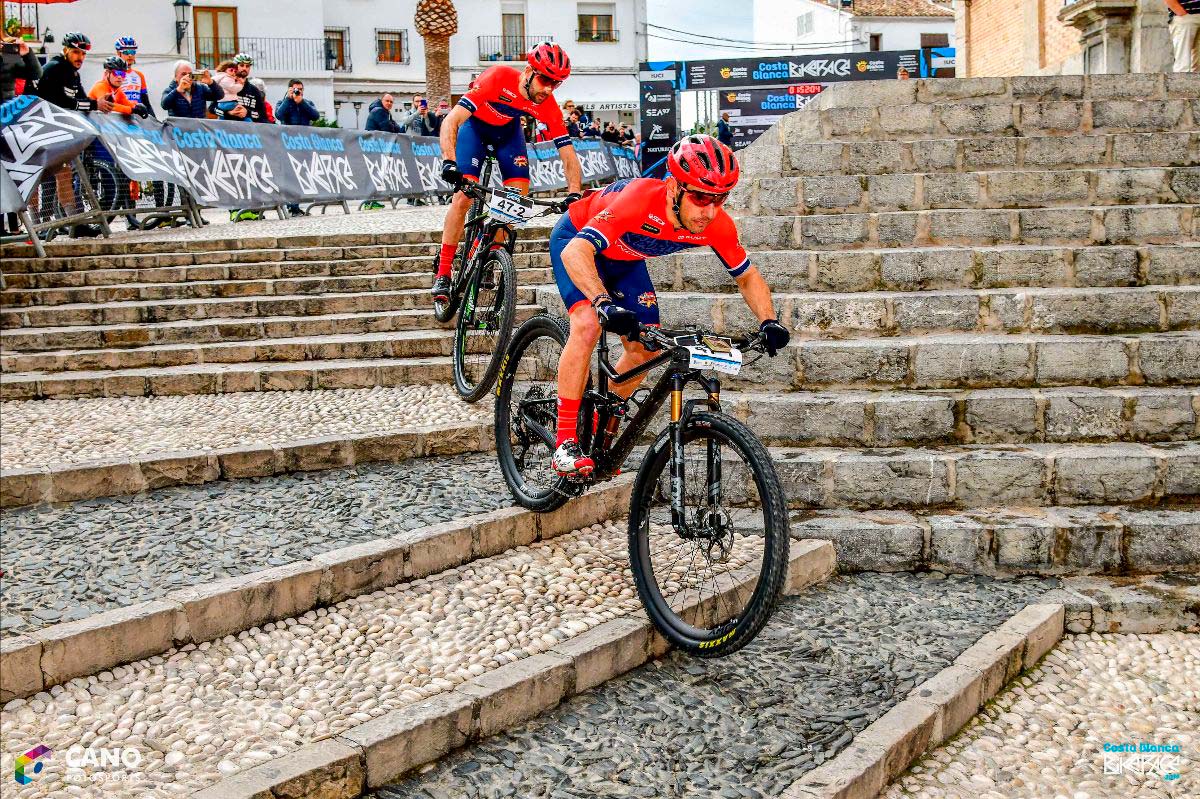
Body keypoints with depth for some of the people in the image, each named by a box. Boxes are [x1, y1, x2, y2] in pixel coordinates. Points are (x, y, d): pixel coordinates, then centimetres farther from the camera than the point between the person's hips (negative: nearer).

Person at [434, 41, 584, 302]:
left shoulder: (547, 105, -27)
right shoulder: (499, 77, -38)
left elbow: (568, 154, -22)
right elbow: (451, 121, -42)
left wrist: (574, 193, -39)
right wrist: (449, 162, -56)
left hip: (507, 129, 4)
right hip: (474, 125, -4)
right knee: (463, 197, -17)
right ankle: (442, 274, -11)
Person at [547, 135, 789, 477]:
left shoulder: (717, 225, -26)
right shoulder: (641, 199, -42)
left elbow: (748, 277, -10)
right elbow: (576, 252, -50)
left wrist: (769, 321, -28)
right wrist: (605, 305, -65)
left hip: (625, 258, 6)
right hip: (576, 240, -6)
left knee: (645, 347, -2)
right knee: (587, 325, -28)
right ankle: (565, 444, -21)